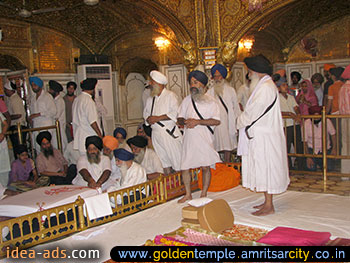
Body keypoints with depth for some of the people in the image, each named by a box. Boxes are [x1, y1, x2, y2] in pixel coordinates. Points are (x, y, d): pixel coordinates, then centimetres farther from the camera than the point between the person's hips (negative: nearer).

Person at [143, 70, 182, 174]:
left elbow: (175, 113, -17)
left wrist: (158, 118, -17)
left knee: (177, 160, -5)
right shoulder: (151, 99, 16)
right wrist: (148, 119, -3)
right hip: (156, 134, 7)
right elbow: (146, 112, 22)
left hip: (170, 133, -6)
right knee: (164, 160, 12)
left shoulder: (170, 96, -6)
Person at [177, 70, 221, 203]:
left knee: (205, 167, 0)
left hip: (205, 139, -4)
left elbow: (216, 121, -9)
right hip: (189, 138, 4)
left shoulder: (210, 101, 0)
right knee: (184, 168, 3)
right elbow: (179, 118, 15)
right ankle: (188, 194, 19)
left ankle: (204, 194, 16)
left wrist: (197, 122, -16)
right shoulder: (187, 100, 14)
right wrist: (185, 121, -9)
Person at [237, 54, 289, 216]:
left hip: (264, 137, -10)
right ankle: (268, 201, 22)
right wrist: (245, 119, 7)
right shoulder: (266, 86, 17)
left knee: (265, 169, -5)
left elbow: (252, 113, -18)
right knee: (265, 170, 14)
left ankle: (269, 206, 3)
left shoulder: (265, 88, -17)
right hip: (261, 135, 10)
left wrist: (240, 121, -2)